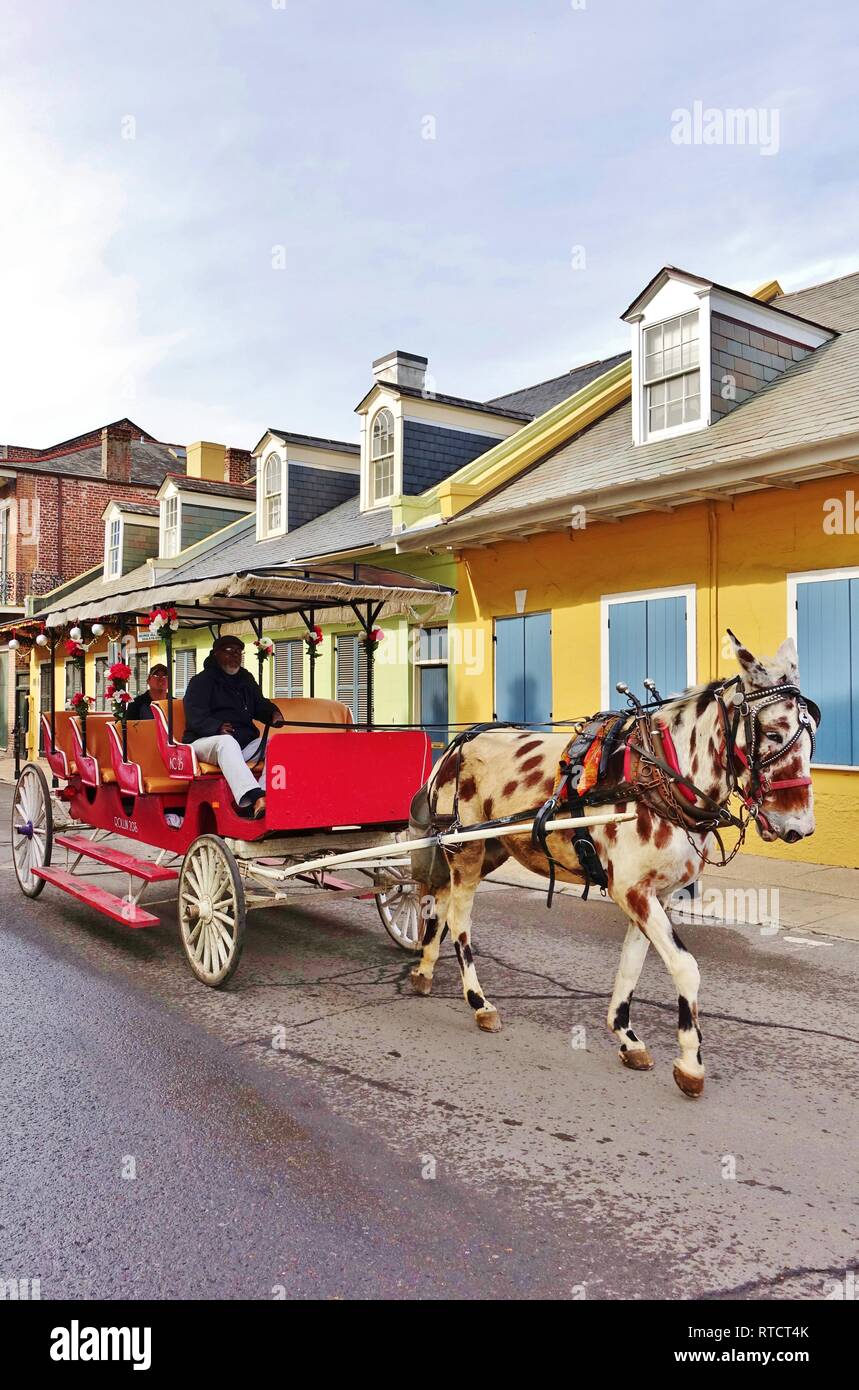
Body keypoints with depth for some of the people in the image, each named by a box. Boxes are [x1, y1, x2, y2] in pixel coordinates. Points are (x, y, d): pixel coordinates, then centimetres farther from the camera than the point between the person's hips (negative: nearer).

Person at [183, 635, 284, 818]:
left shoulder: (246, 679, 23)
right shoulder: (201, 681, 3)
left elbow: (260, 705, 25)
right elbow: (195, 717, -9)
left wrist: (273, 713, 0)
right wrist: (217, 727, -29)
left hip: (245, 742, 6)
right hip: (206, 741, -6)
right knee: (227, 742, -40)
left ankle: (267, 797, -41)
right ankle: (253, 798, -60)